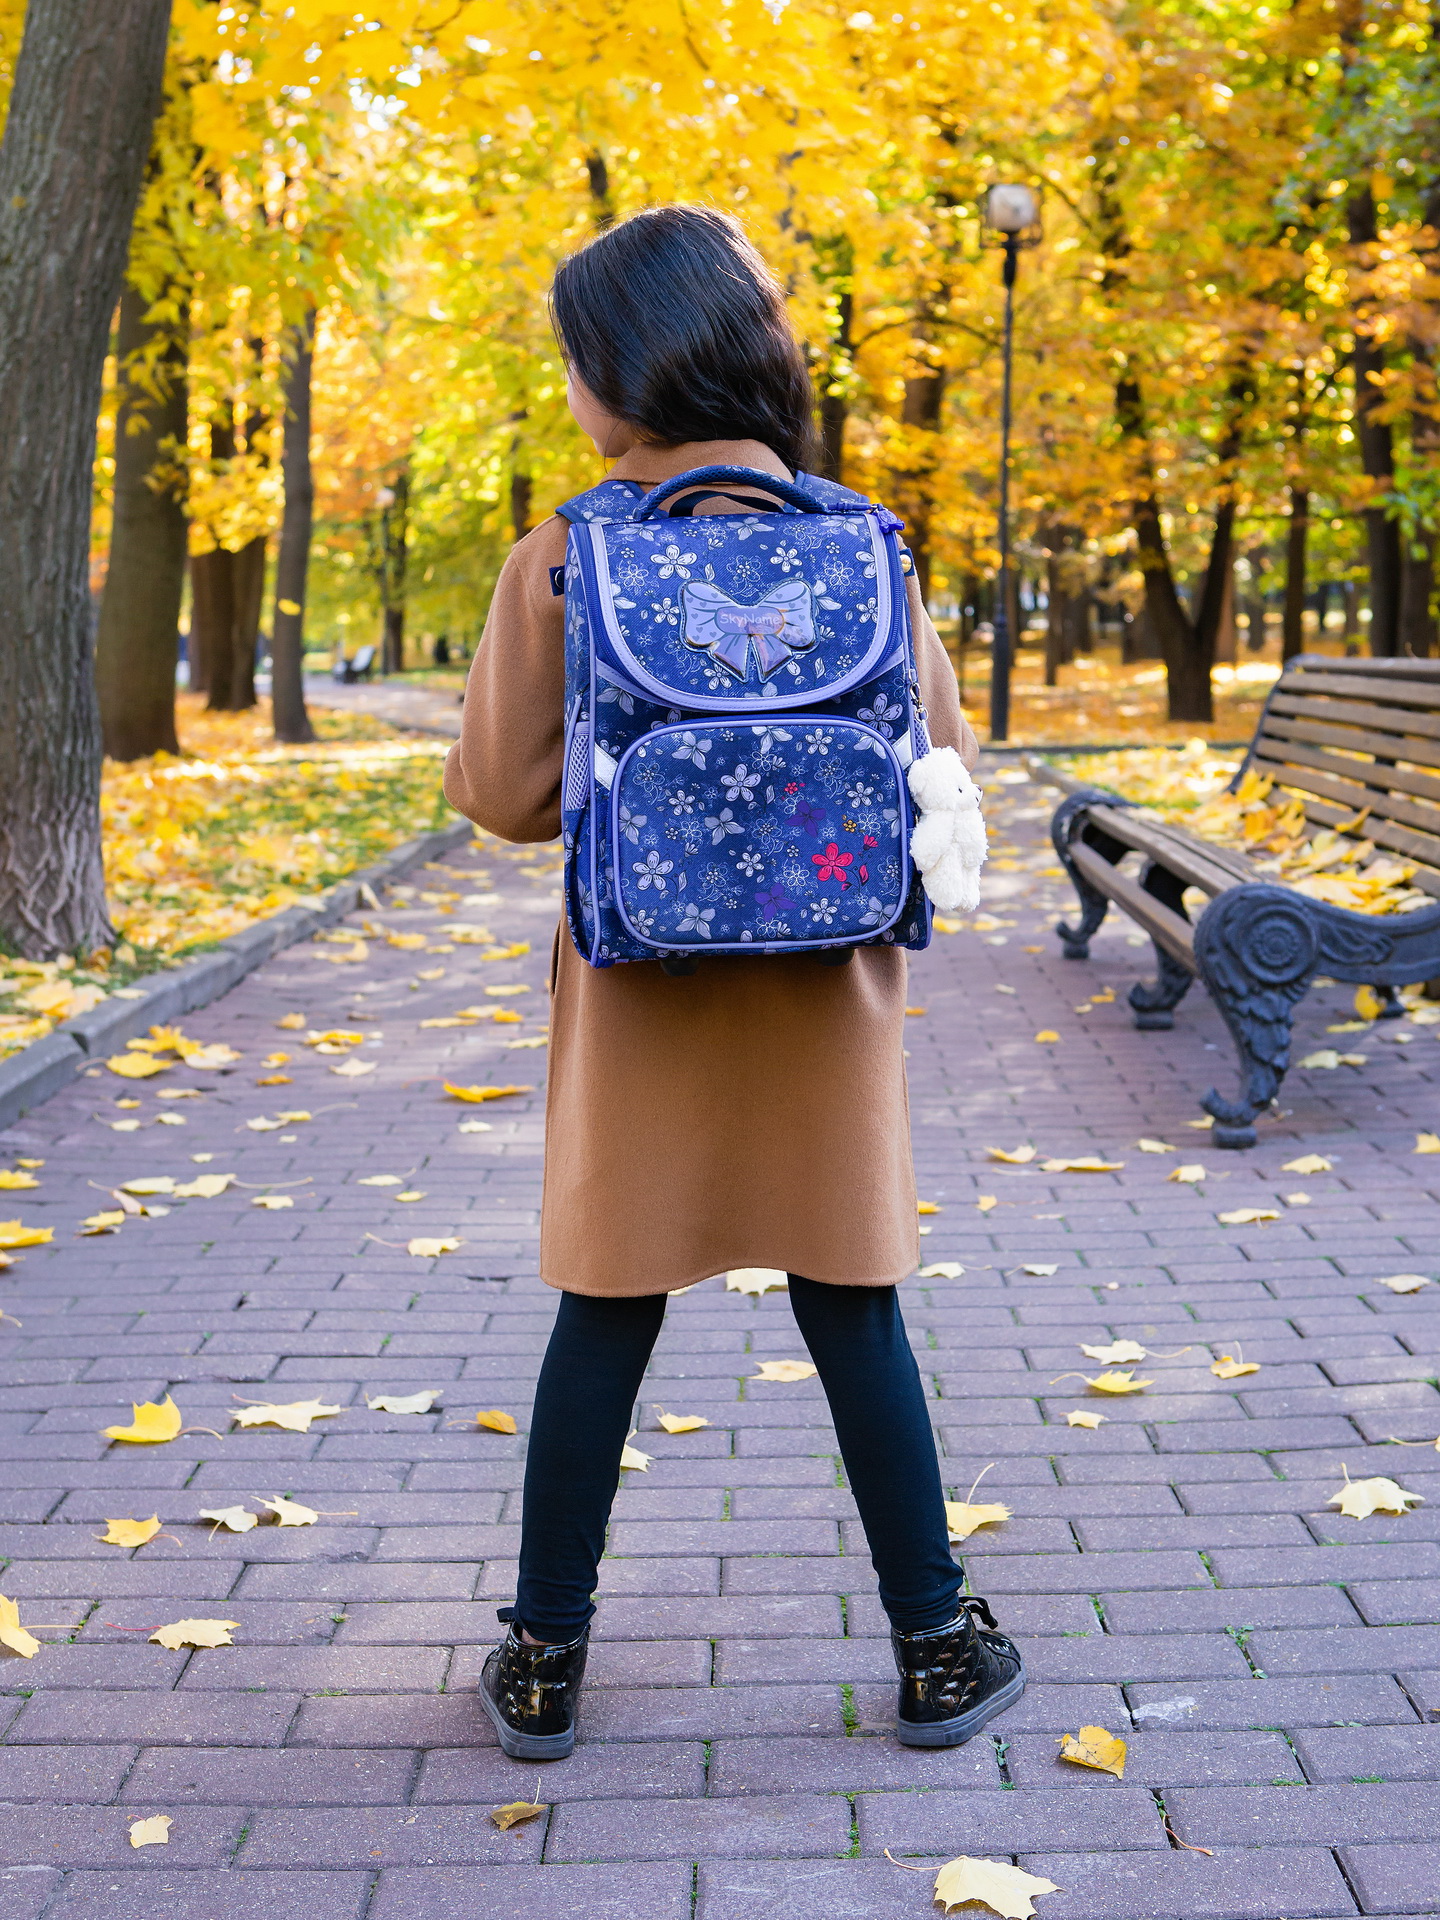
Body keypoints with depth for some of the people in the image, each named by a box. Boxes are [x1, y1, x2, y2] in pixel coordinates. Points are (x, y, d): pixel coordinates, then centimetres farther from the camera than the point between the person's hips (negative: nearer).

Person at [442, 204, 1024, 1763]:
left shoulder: (560, 565, -8)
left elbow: (502, 793, -7)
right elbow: (939, 770, 1)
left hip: (638, 988, -1)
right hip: (821, 987, 1)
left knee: (605, 1313, 10)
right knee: (852, 1312, 10)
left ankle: (546, 1656, 20)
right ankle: (936, 1646, 20)